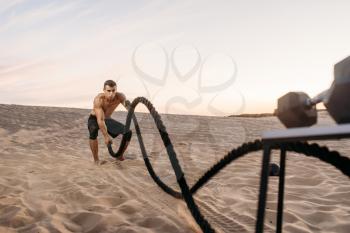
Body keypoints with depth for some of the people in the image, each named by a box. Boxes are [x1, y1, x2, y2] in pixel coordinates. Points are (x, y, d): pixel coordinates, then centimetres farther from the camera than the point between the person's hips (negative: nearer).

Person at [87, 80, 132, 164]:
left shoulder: (120, 96, -24)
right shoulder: (99, 99, -35)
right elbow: (100, 120, -37)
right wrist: (106, 136, -38)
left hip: (107, 119, 4)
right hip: (94, 119, -4)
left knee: (128, 132, -13)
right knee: (93, 131, -39)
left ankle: (120, 156, 12)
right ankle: (96, 159, -17)